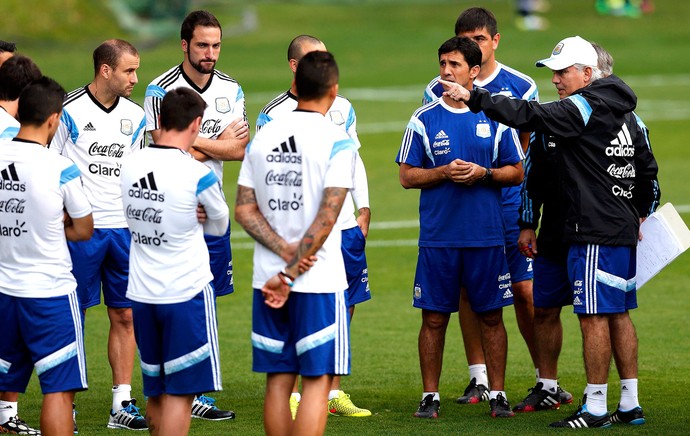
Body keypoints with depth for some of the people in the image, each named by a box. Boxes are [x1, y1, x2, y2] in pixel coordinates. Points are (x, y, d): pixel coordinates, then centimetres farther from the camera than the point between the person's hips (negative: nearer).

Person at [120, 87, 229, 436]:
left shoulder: (130, 166, -1)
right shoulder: (198, 175, -16)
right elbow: (219, 224, 0)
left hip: (141, 293, 6)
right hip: (187, 293, -6)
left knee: (155, 390, 16)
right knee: (180, 392, -1)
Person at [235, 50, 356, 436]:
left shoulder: (264, 136, 7)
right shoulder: (337, 141, -9)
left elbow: (244, 209, 3)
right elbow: (327, 217, -15)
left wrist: (286, 250, -5)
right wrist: (291, 275, -11)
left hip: (268, 279, 5)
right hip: (320, 281, -5)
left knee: (278, 380, 9)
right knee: (318, 379, -2)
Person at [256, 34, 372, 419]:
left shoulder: (342, 108, 11)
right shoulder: (273, 115, -4)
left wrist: (364, 210, 12)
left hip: (345, 225, 5)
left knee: (344, 308, 7)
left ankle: (333, 393, 16)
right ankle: (292, 395, 3)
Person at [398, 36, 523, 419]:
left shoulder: (495, 116, 4)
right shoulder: (424, 119, 3)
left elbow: (516, 172, 8)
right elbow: (407, 176, 3)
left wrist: (483, 173, -10)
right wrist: (444, 173, -13)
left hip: (487, 237, 0)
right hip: (437, 237, 0)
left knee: (491, 316, 5)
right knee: (434, 318, 2)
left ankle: (497, 394, 12)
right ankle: (430, 395, 10)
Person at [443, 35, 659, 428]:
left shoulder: (583, 109, -13)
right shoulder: (625, 115, 15)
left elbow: (528, 116, -23)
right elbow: (648, 168, 23)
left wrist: (473, 98, -22)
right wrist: (639, 213, 33)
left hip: (594, 232, -10)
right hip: (624, 231, 10)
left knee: (594, 316, -6)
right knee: (618, 314, 13)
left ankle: (596, 407, -4)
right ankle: (631, 405, 15)